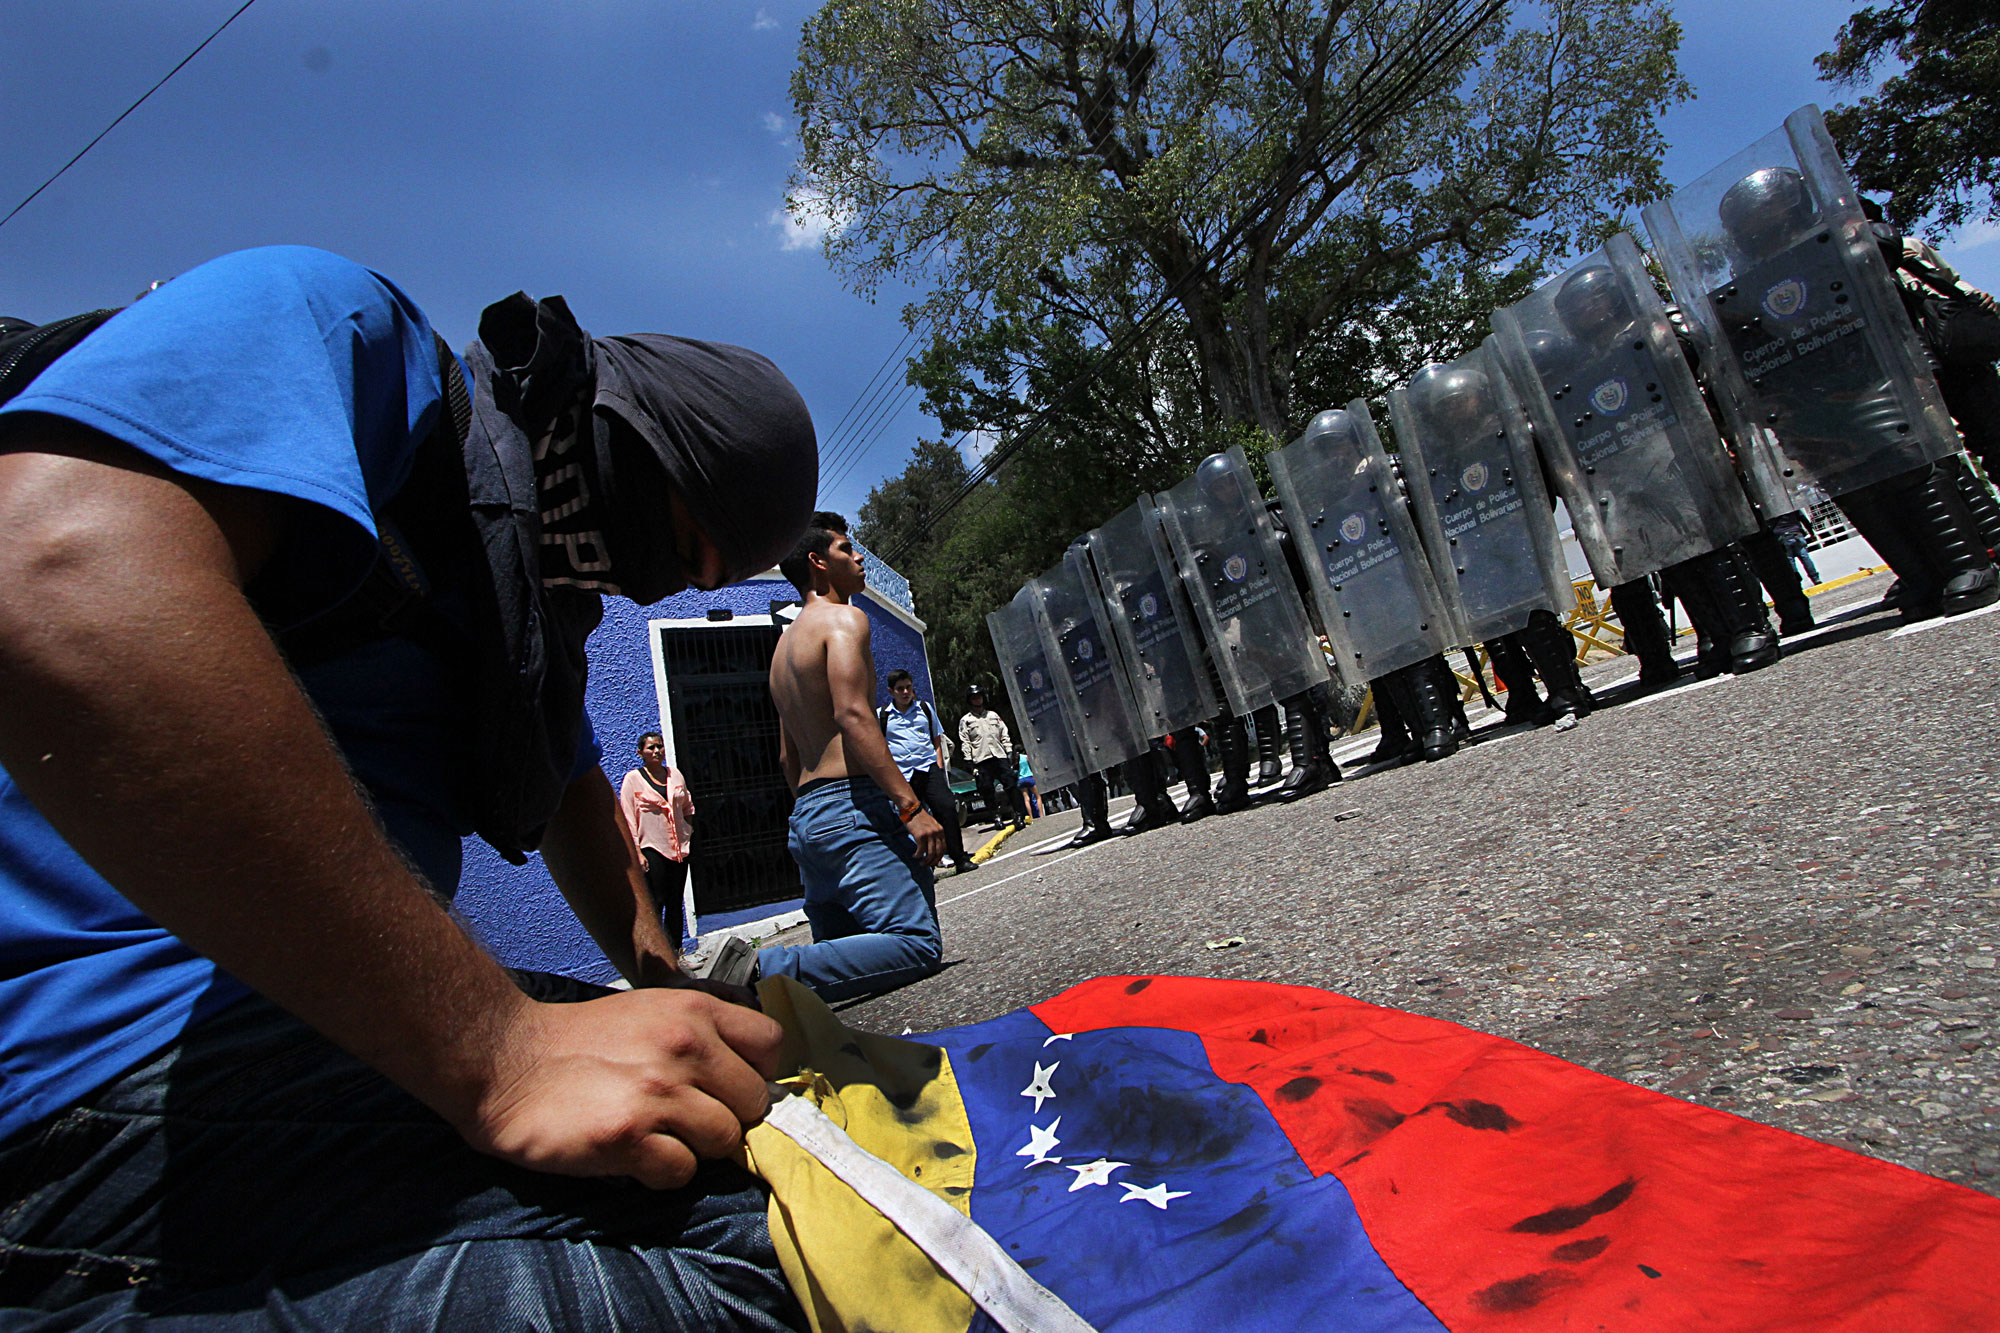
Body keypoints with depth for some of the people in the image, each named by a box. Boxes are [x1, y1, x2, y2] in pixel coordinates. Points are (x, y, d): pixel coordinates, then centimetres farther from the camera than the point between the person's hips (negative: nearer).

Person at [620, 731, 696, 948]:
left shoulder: (675, 774, 11)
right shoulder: (633, 779, -1)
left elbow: (688, 807, 21)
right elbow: (627, 819, -5)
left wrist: (690, 832, 10)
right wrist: (636, 852, -11)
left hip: (679, 847, 5)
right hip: (652, 848, -4)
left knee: (675, 902, 7)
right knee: (656, 902, -10)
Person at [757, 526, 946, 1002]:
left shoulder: (787, 642, 26)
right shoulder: (844, 618, -3)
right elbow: (853, 715, -18)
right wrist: (911, 806, -22)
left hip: (806, 818, 10)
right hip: (853, 804, -10)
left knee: (839, 952, 14)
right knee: (918, 944, -18)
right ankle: (766, 970, -27)